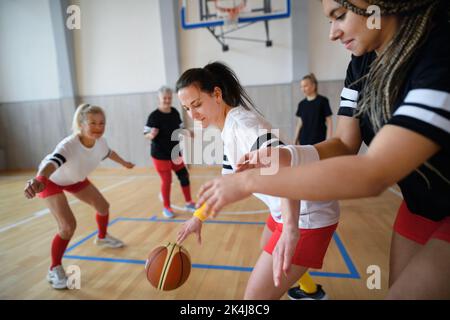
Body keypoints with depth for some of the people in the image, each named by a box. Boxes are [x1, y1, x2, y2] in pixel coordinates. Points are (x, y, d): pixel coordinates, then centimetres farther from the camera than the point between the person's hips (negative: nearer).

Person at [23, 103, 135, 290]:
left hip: (75, 178, 6)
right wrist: (38, 180, -83)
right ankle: (54, 269, 6)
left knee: (103, 206, 12)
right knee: (68, 226, -18)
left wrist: (124, 163, 21)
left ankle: (102, 238, 43)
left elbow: (108, 153, 3)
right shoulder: (69, 145, -42)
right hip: (51, 180, -6)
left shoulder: (100, 142, -22)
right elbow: (52, 163, -62)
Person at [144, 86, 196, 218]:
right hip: (160, 155, -6)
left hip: (175, 153, 6)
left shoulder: (175, 112, 2)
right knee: (167, 181, 1)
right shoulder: (154, 116, -16)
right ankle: (166, 207, 22)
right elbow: (146, 135, -14)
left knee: (184, 176, 9)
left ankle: (189, 203, 26)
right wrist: (152, 135, -35)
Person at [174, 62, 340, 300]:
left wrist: (290, 229, -48)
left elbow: (284, 168, -37)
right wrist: (198, 217, 16)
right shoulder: (229, 131, 7)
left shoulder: (240, 122, -21)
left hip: (308, 214, -10)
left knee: (256, 295, -8)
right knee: (268, 251, 36)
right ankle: (312, 292, 61)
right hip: (287, 213, 10)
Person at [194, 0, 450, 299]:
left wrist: (248, 180, -38)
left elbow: (374, 173, -41)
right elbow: (345, 143, -4)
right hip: (421, 206, 5)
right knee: (398, 289, 15)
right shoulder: (362, 64, -6)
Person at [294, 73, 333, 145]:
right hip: (304, 142, 4)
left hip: (319, 142, -4)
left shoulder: (322, 101, -5)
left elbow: (329, 122, -4)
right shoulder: (302, 104, 8)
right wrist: (296, 141, 10)